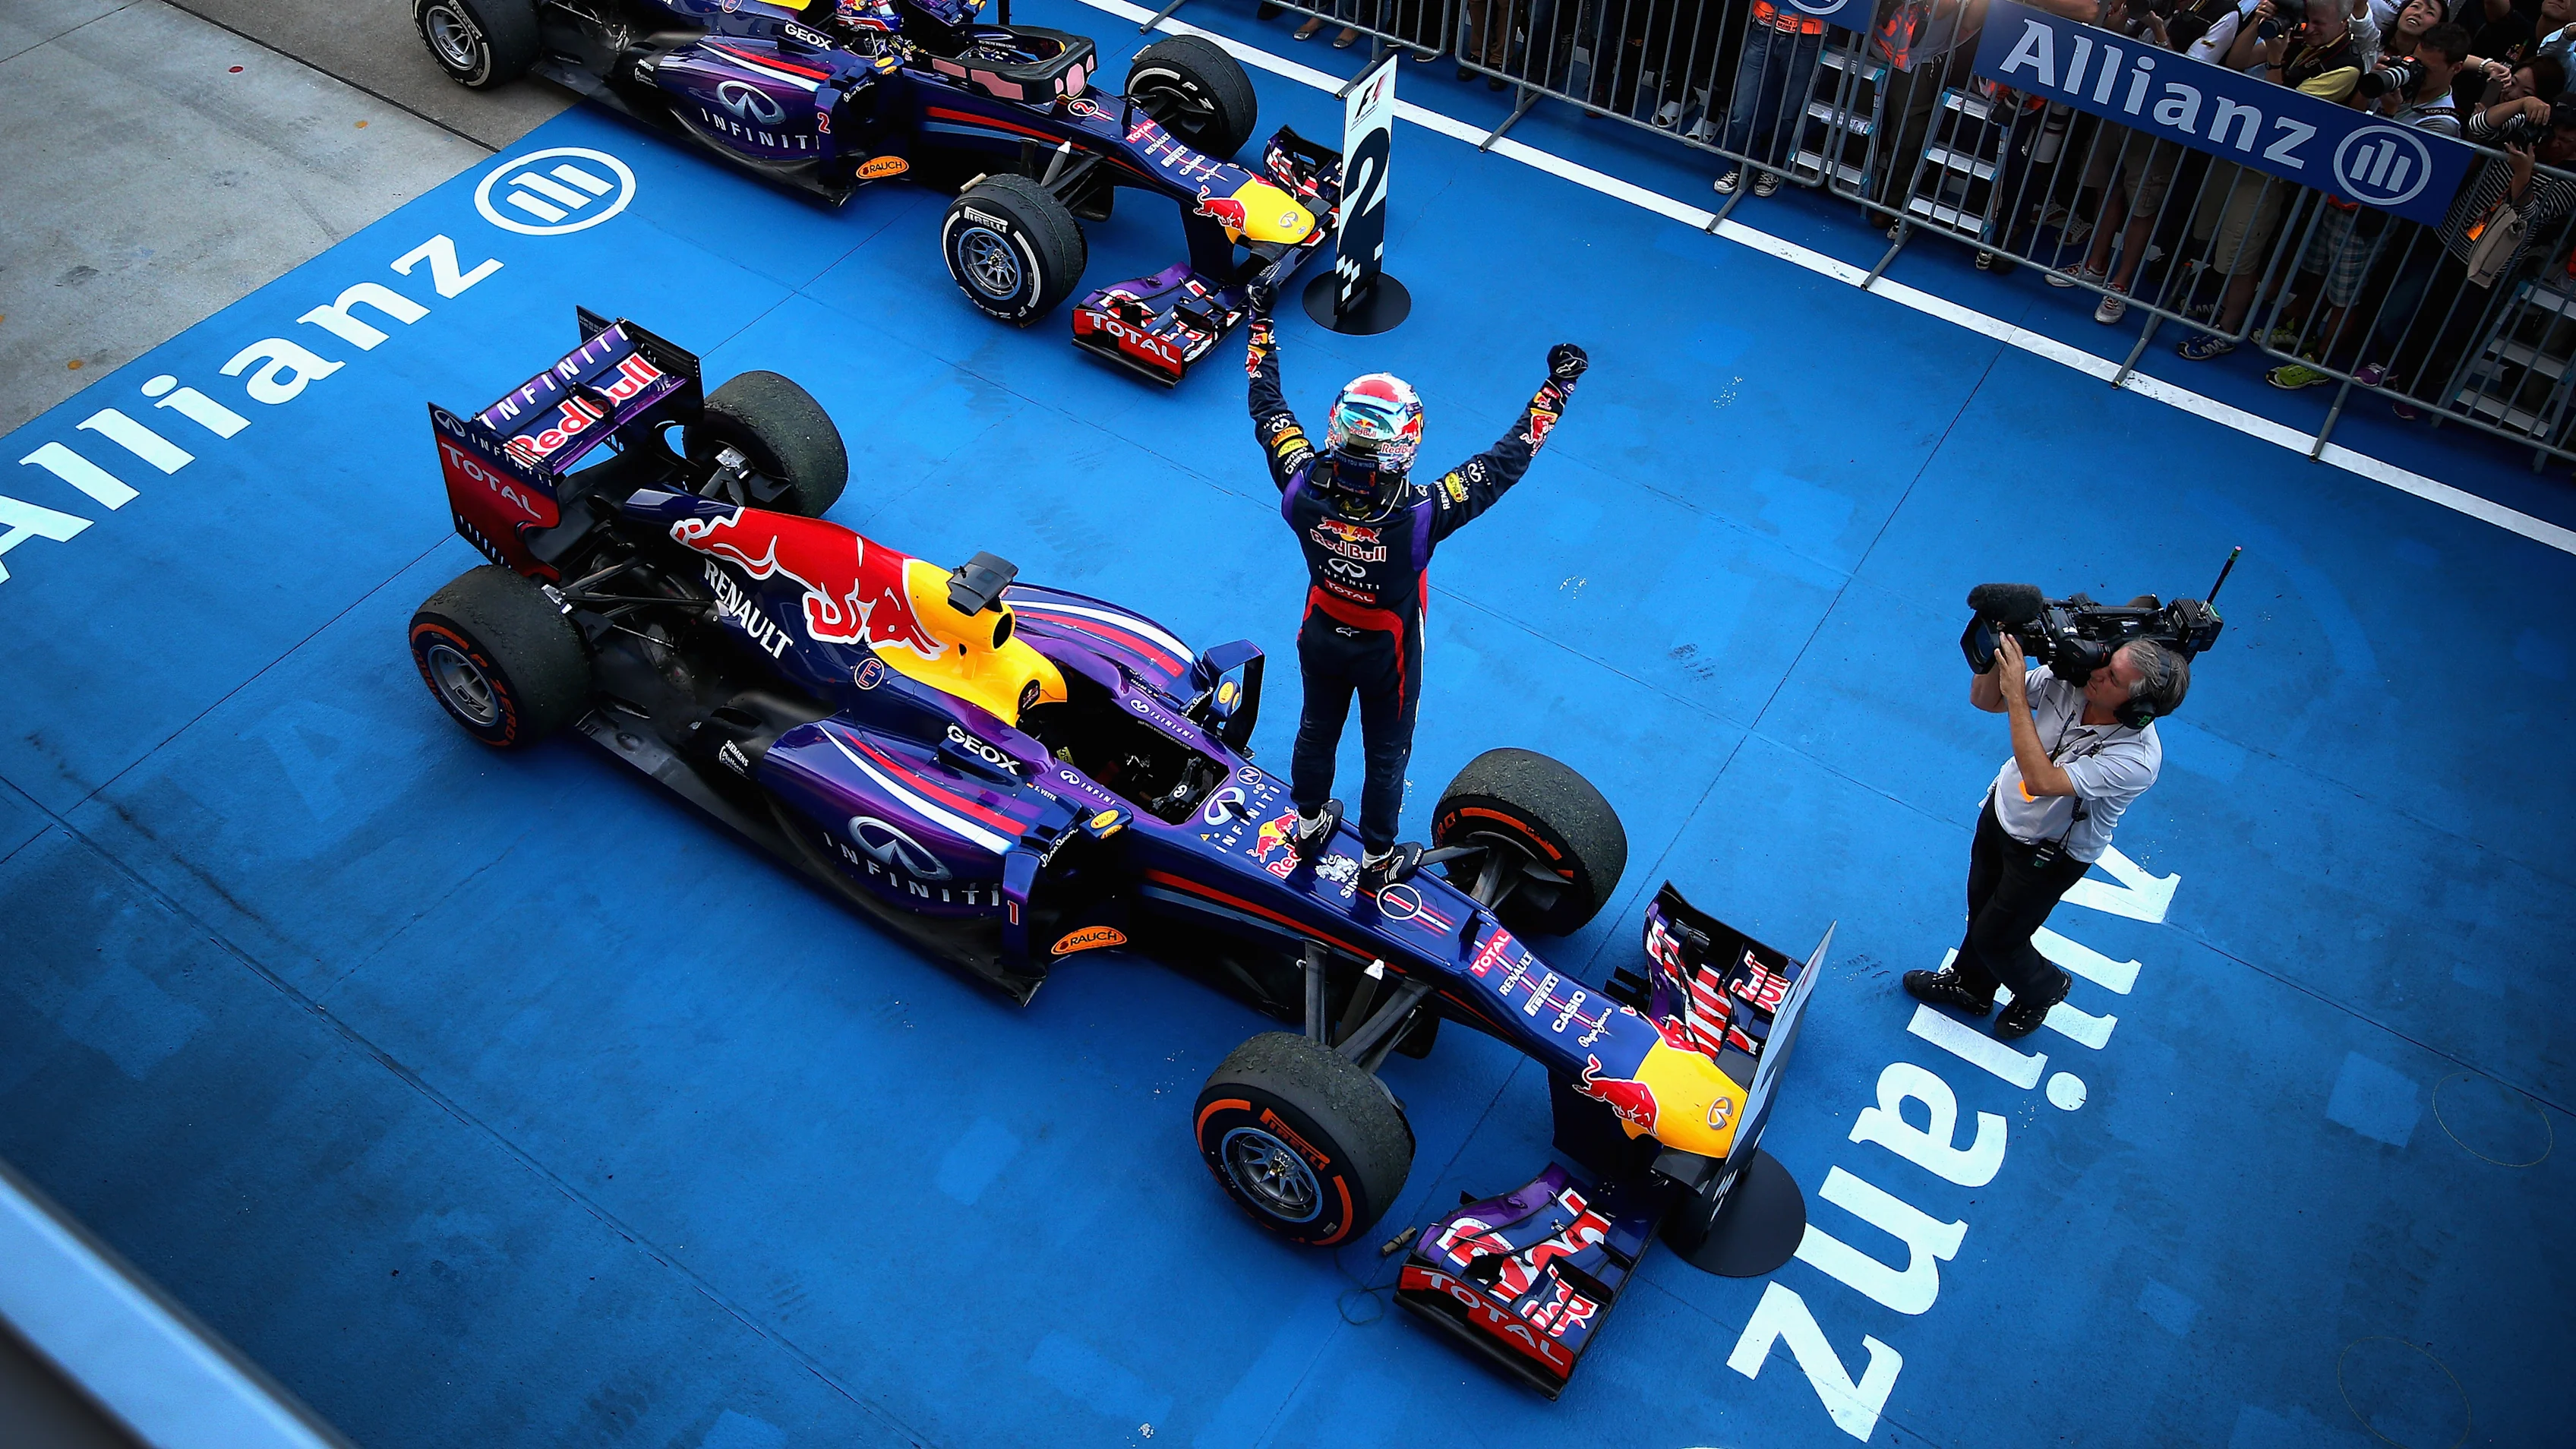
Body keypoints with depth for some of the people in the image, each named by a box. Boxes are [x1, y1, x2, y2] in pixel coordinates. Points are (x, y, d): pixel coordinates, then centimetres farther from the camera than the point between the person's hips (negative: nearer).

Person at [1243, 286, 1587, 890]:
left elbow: (1268, 409, -17)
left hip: (1321, 638, 3)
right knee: (1386, 754, 23)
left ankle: (1309, 825, 57)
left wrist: (1260, 326, -6)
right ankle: (1377, 861, 46)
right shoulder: (1419, 514, -42)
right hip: (1385, 656, -3)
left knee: (1317, 731, 30)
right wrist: (1555, 388, -25)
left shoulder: (1304, 489, -33)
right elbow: (1506, 460, -33)